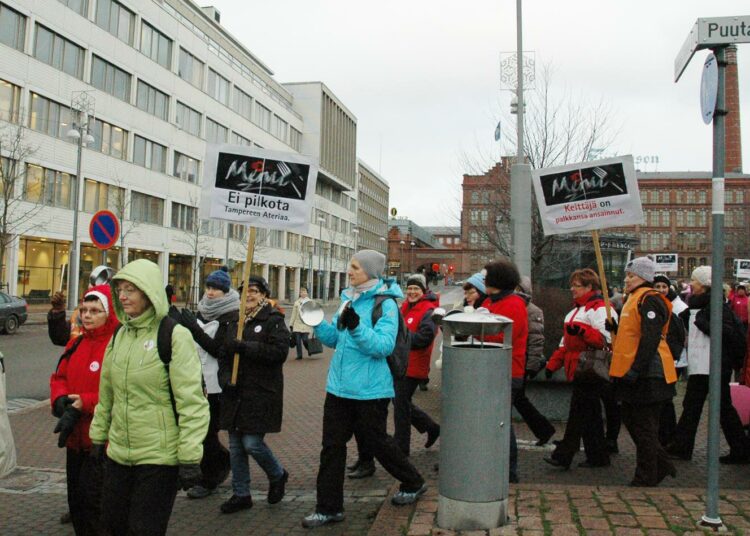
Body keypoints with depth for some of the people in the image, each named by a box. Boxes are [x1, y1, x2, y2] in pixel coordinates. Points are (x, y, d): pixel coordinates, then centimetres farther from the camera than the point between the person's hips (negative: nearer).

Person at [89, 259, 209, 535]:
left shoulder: (174, 336, -14)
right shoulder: (119, 335, 7)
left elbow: (191, 402, -17)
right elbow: (106, 394, 17)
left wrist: (190, 458, -18)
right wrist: (98, 435, 18)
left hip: (159, 456, -7)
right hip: (118, 453, 7)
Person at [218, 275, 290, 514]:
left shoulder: (273, 320, -6)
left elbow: (280, 351, -19)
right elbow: (223, 353, 13)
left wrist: (243, 347, -23)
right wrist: (225, 378, -4)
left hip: (260, 393, -6)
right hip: (235, 393, 6)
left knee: (252, 443, -7)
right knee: (235, 446, 10)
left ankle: (278, 476, 22)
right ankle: (241, 494, 25)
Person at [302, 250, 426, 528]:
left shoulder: (385, 304, -12)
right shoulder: (348, 299, 11)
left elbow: (383, 346, -21)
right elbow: (335, 339, 15)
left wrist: (355, 326, -32)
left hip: (370, 390, -7)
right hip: (339, 387, 7)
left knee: (376, 441, 9)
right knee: (332, 445, 7)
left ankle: (414, 484, 33)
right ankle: (329, 508, 19)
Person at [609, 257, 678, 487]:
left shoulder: (650, 300, -14)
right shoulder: (634, 299, 18)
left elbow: (650, 339, -22)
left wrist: (636, 370, -25)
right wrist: (616, 327, 7)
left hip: (648, 375, -10)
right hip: (633, 374, 10)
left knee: (644, 428, -2)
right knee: (631, 421, 16)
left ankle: (646, 478, 9)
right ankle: (662, 465, 28)